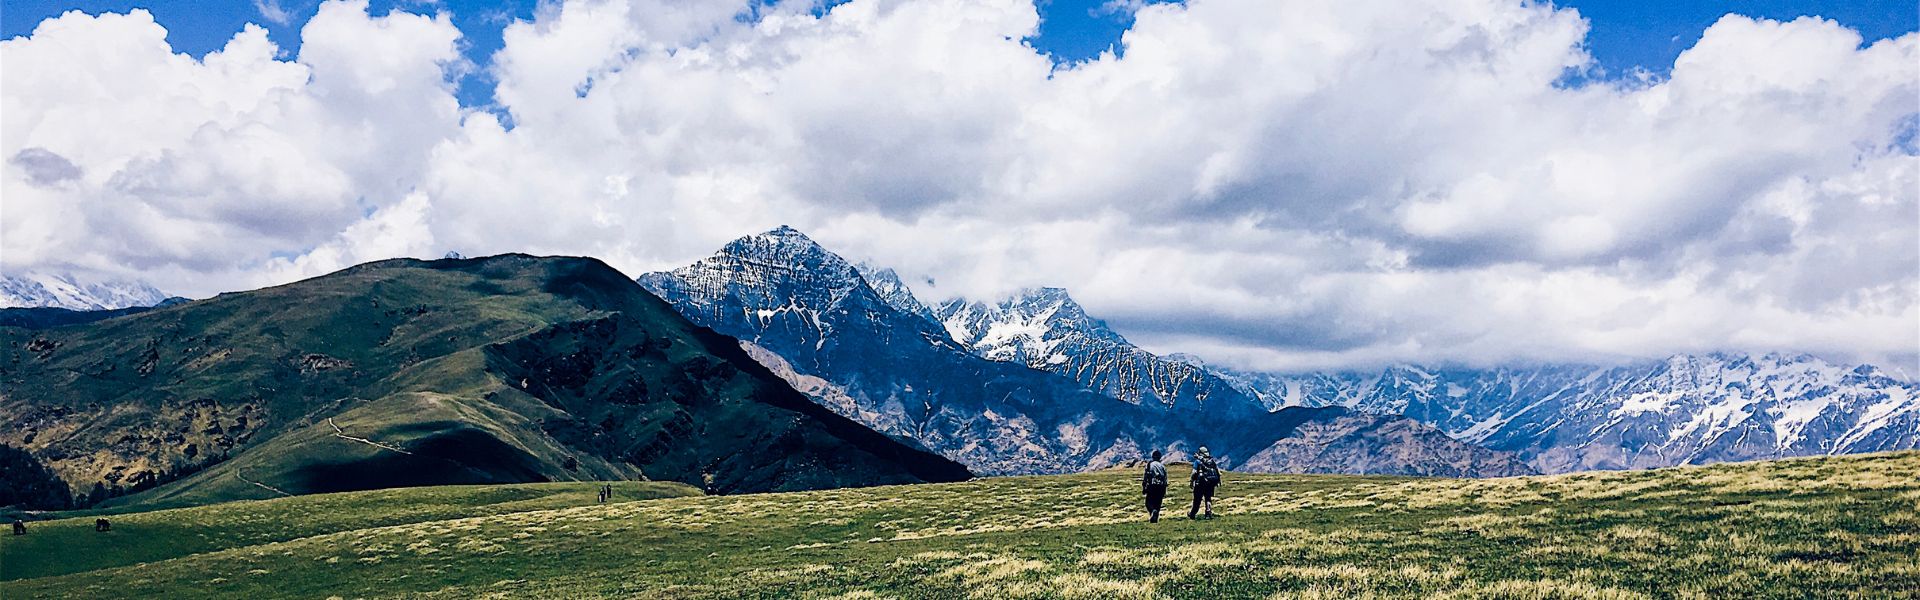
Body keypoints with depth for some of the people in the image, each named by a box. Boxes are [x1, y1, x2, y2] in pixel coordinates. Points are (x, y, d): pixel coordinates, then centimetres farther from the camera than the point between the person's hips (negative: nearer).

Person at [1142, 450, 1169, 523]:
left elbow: (1145, 476, -4)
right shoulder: (1162, 466, 13)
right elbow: (1165, 479, 11)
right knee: (1157, 504, 11)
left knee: (1149, 502, 3)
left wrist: (1143, 488, 0)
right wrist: (1165, 492, 15)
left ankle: (1153, 511, -28)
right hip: (1161, 487, 3)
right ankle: (1155, 519, 6)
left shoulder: (1149, 464, 2)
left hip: (1152, 486, -3)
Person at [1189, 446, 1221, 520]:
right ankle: (1209, 513, 1)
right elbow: (1218, 471, 11)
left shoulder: (1198, 461, -3)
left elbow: (1194, 472, -10)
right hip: (1211, 483, 3)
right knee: (1208, 498, 14)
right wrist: (1218, 481, 17)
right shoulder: (1212, 461, 11)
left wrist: (1191, 481, -3)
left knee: (1197, 499, 6)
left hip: (1201, 483, -3)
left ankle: (1192, 514, 18)